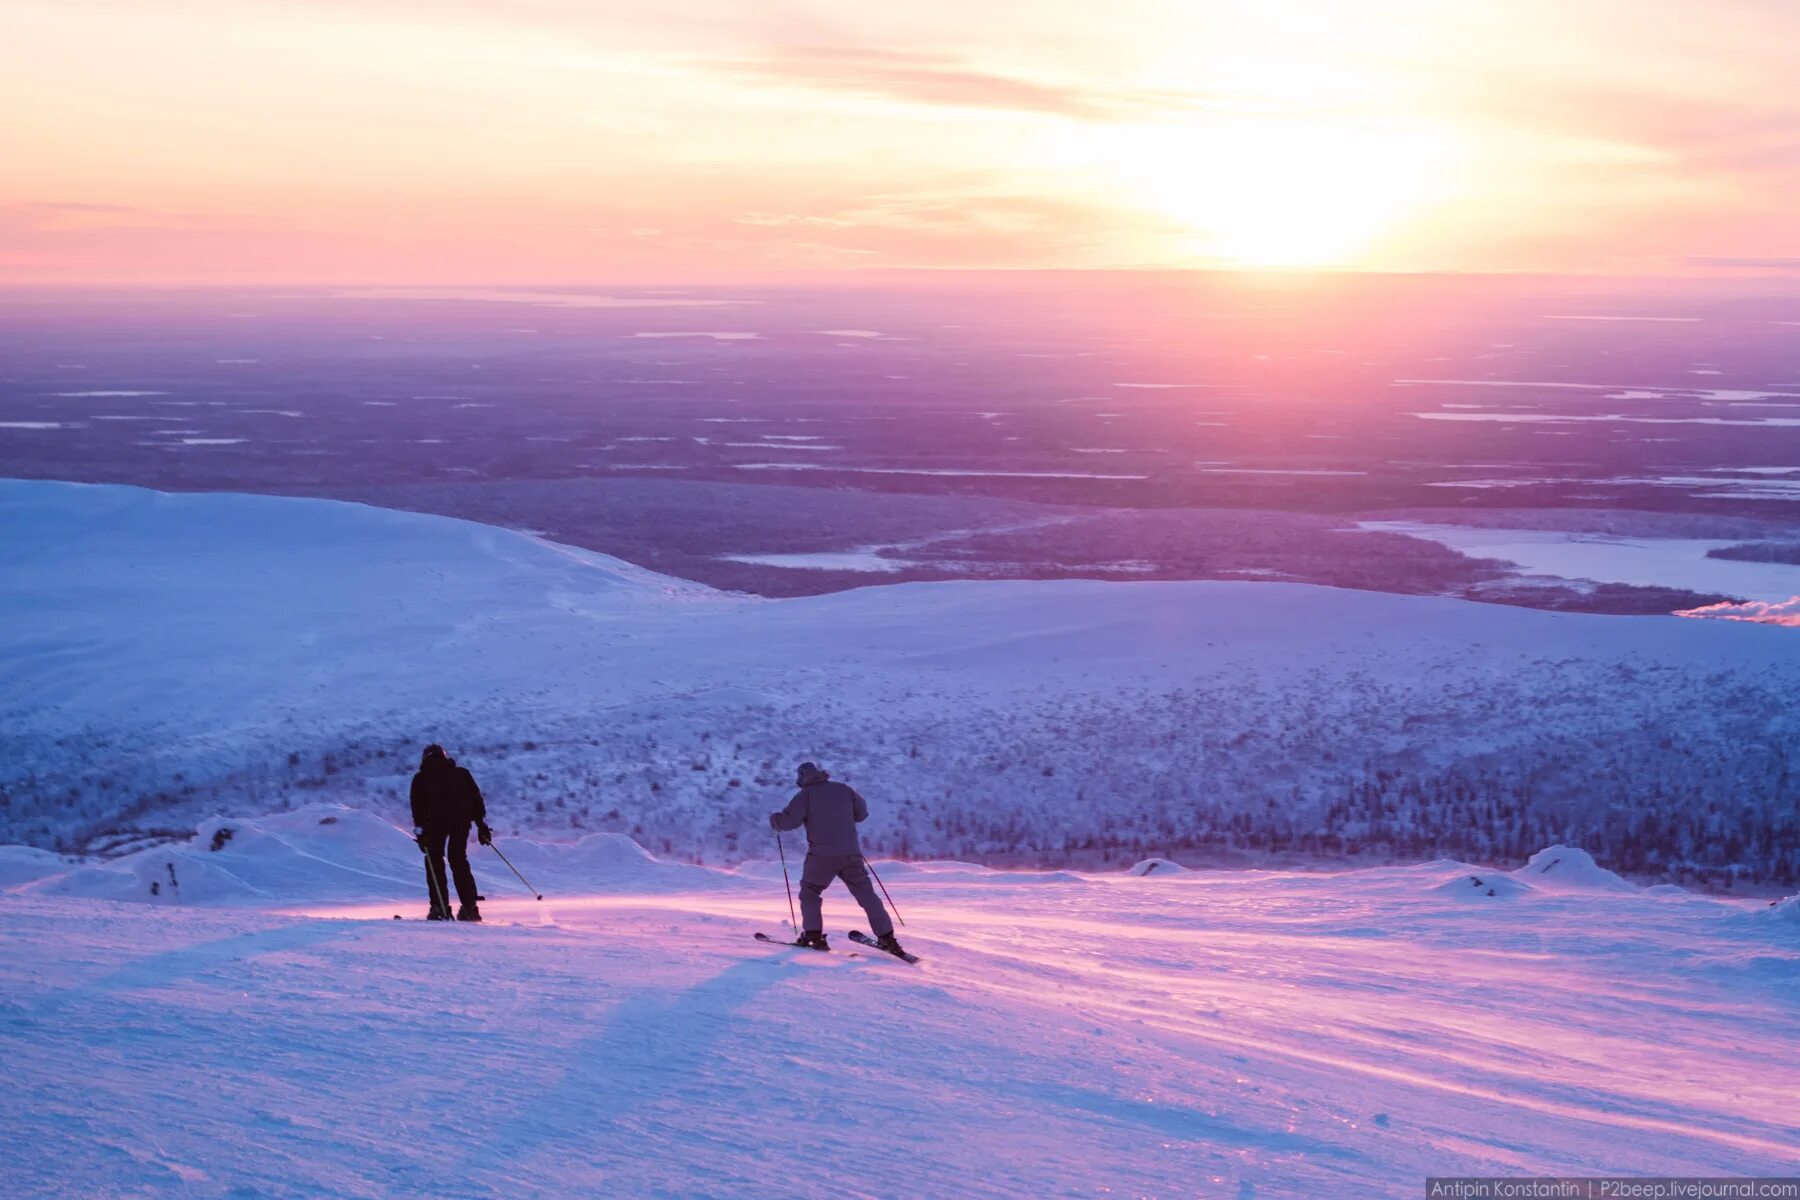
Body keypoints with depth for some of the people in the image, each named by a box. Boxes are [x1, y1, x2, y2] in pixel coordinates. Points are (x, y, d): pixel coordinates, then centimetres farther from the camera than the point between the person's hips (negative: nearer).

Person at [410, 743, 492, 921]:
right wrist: (482, 824, 14)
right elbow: (476, 798, 14)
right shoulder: (461, 773, 21)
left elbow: (417, 807, 5)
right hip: (462, 820, 2)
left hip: (436, 821, -2)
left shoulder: (421, 779, 16)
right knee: (459, 860, 14)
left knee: (434, 860, 11)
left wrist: (419, 830, 2)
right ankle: (470, 907, 7)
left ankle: (439, 907, 0)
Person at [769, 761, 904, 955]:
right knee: (866, 894, 9)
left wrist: (775, 819, 11)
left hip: (822, 855, -3)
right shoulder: (843, 789, 11)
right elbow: (862, 813, 17)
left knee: (809, 893, 17)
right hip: (851, 854, 3)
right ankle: (887, 938, 5)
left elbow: (790, 820, -9)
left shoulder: (806, 794, 0)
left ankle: (814, 936, 5)